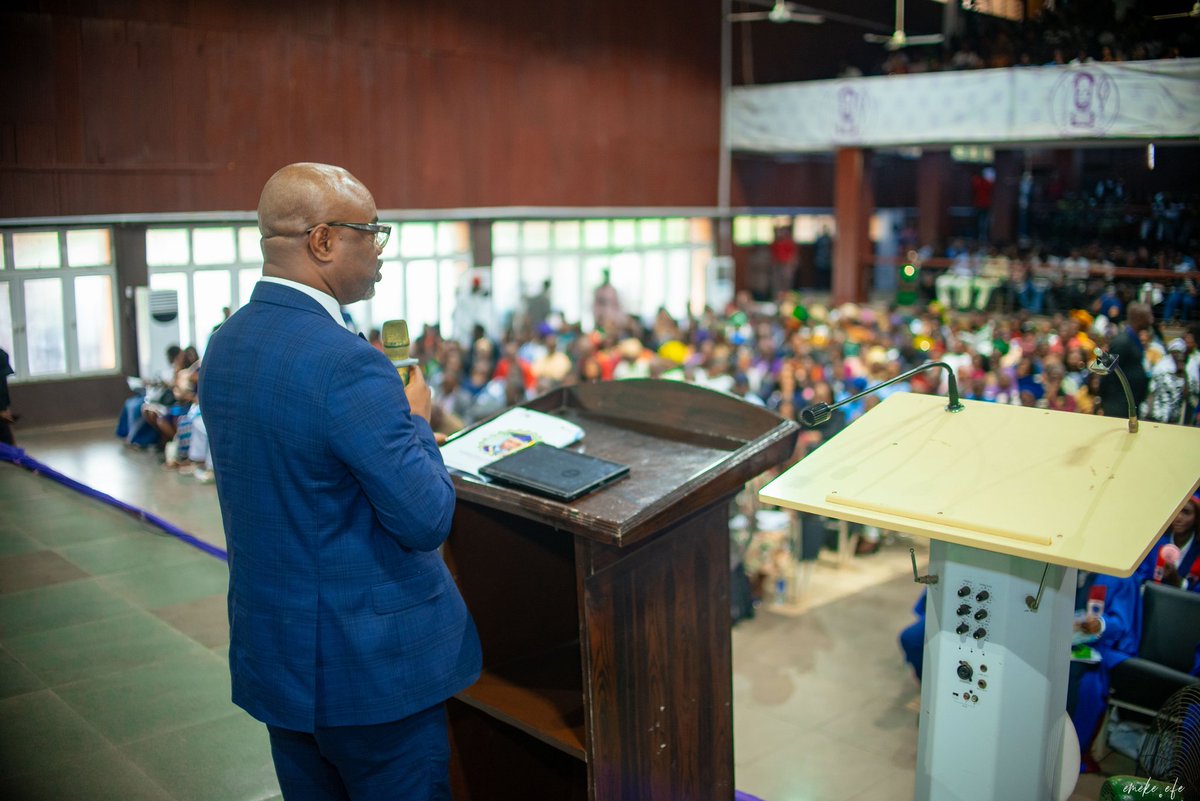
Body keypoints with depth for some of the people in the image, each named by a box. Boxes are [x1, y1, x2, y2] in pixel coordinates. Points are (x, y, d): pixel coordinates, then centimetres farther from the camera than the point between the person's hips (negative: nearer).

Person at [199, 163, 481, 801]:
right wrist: (417, 421, -7)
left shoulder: (224, 345, 3)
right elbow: (427, 519, -23)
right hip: (364, 664, -8)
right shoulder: (347, 365, -25)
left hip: (269, 652, 8)